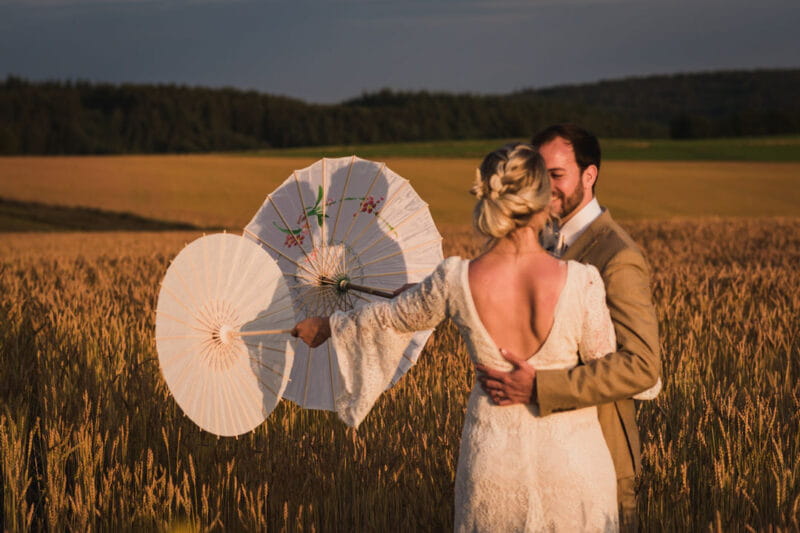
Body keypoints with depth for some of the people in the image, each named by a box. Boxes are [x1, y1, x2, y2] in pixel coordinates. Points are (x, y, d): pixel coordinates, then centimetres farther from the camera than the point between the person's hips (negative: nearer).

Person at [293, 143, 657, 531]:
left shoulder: (455, 280, -13)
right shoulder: (581, 282, -20)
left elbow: (389, 318, 6)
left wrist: (328, 325, 25)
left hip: (491, 454, 2)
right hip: (571, 454, -2)